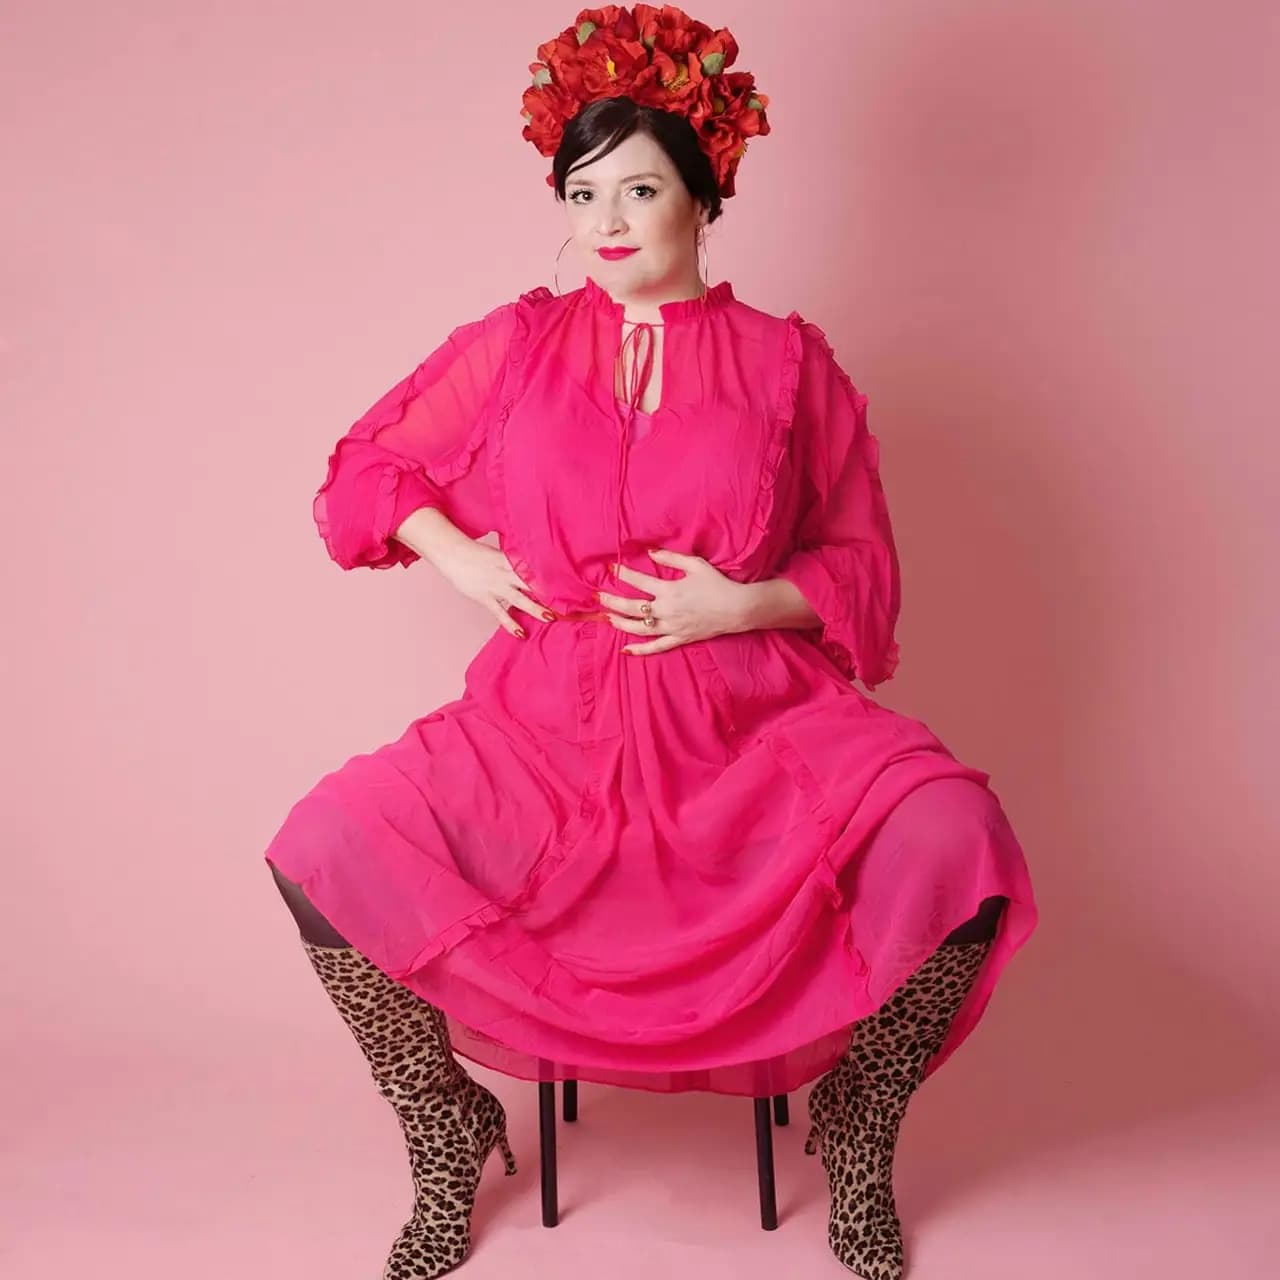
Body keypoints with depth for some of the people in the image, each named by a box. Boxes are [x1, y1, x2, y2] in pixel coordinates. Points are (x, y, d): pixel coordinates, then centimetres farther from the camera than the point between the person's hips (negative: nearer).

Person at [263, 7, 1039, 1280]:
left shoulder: (787, 360, 6)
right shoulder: (514, 344, 9)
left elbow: (862, 565, 8)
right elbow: (366, 470, 18)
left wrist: (742, 603, -10)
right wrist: (459, 557, 1)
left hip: (755, 725, -1)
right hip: (549, 725, 1)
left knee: (954, 844, -28)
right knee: (328, 846, -23)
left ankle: (858, 1138, 4)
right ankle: (449, 1134, 7)